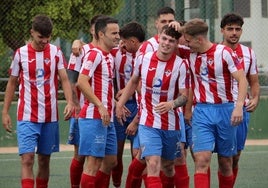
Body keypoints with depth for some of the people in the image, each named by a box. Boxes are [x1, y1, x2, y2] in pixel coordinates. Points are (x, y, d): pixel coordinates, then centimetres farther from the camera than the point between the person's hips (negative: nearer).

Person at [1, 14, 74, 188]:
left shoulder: (56, 52, 2)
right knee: (27, 159, -12)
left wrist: (70, 102, -22)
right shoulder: (21, 53, 0)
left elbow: (64, 79, -5)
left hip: (50, 116, 2)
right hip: (27, 117, -2)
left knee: (44, 159, 10)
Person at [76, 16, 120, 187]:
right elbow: (82, 82, -21)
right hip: (94, 117, -9)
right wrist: (100, 106, -22)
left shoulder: (109, 56, 16)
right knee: (94, 162, -9)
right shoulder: (95, 54, -11)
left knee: (111, 161, 12)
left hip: (107, 118, 9)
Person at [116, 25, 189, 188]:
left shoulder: (180, 65, -8)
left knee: (168, 166, 15)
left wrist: (171, 104, -29)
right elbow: (134, 82, 17)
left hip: (171, 125, 1)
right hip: (147, 124, 0)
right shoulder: (144, 59, -2)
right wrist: (120, 103, 17)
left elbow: (184, 95, -9)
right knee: (153, 164, -17)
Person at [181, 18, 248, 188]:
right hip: (202, 111, 2)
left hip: (225, 110, -2)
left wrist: (239, 106, -23)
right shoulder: (190, 54, 5)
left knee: (225, 161, 7)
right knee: (202, 160, -13)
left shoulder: (224, 52, -8)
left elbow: (242, 80, -12)